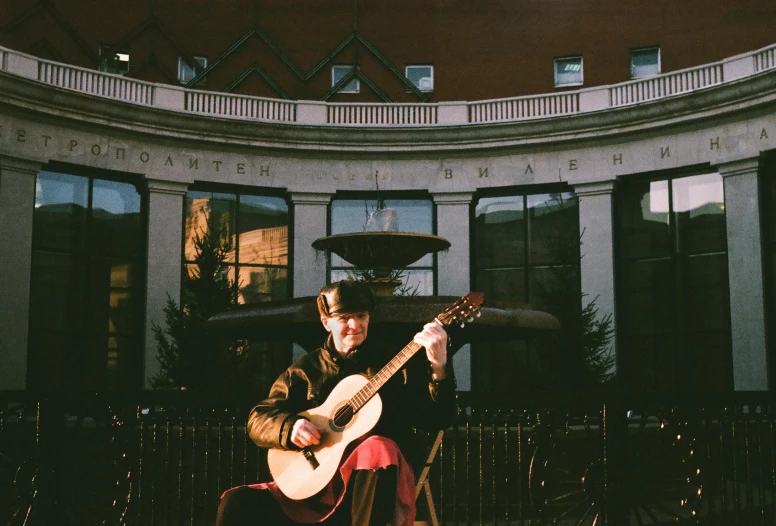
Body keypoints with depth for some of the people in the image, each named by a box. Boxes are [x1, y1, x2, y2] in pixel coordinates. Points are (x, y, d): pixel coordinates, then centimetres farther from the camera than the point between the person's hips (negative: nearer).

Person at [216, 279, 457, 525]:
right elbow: (258, 419, 8)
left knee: (378, 449, -37)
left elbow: (437, 418, -5)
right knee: (237, 503, -16)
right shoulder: (305, 370, 11)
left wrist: (439, 368, -22)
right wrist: (290, 426, -14)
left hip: (376, 483, -2)